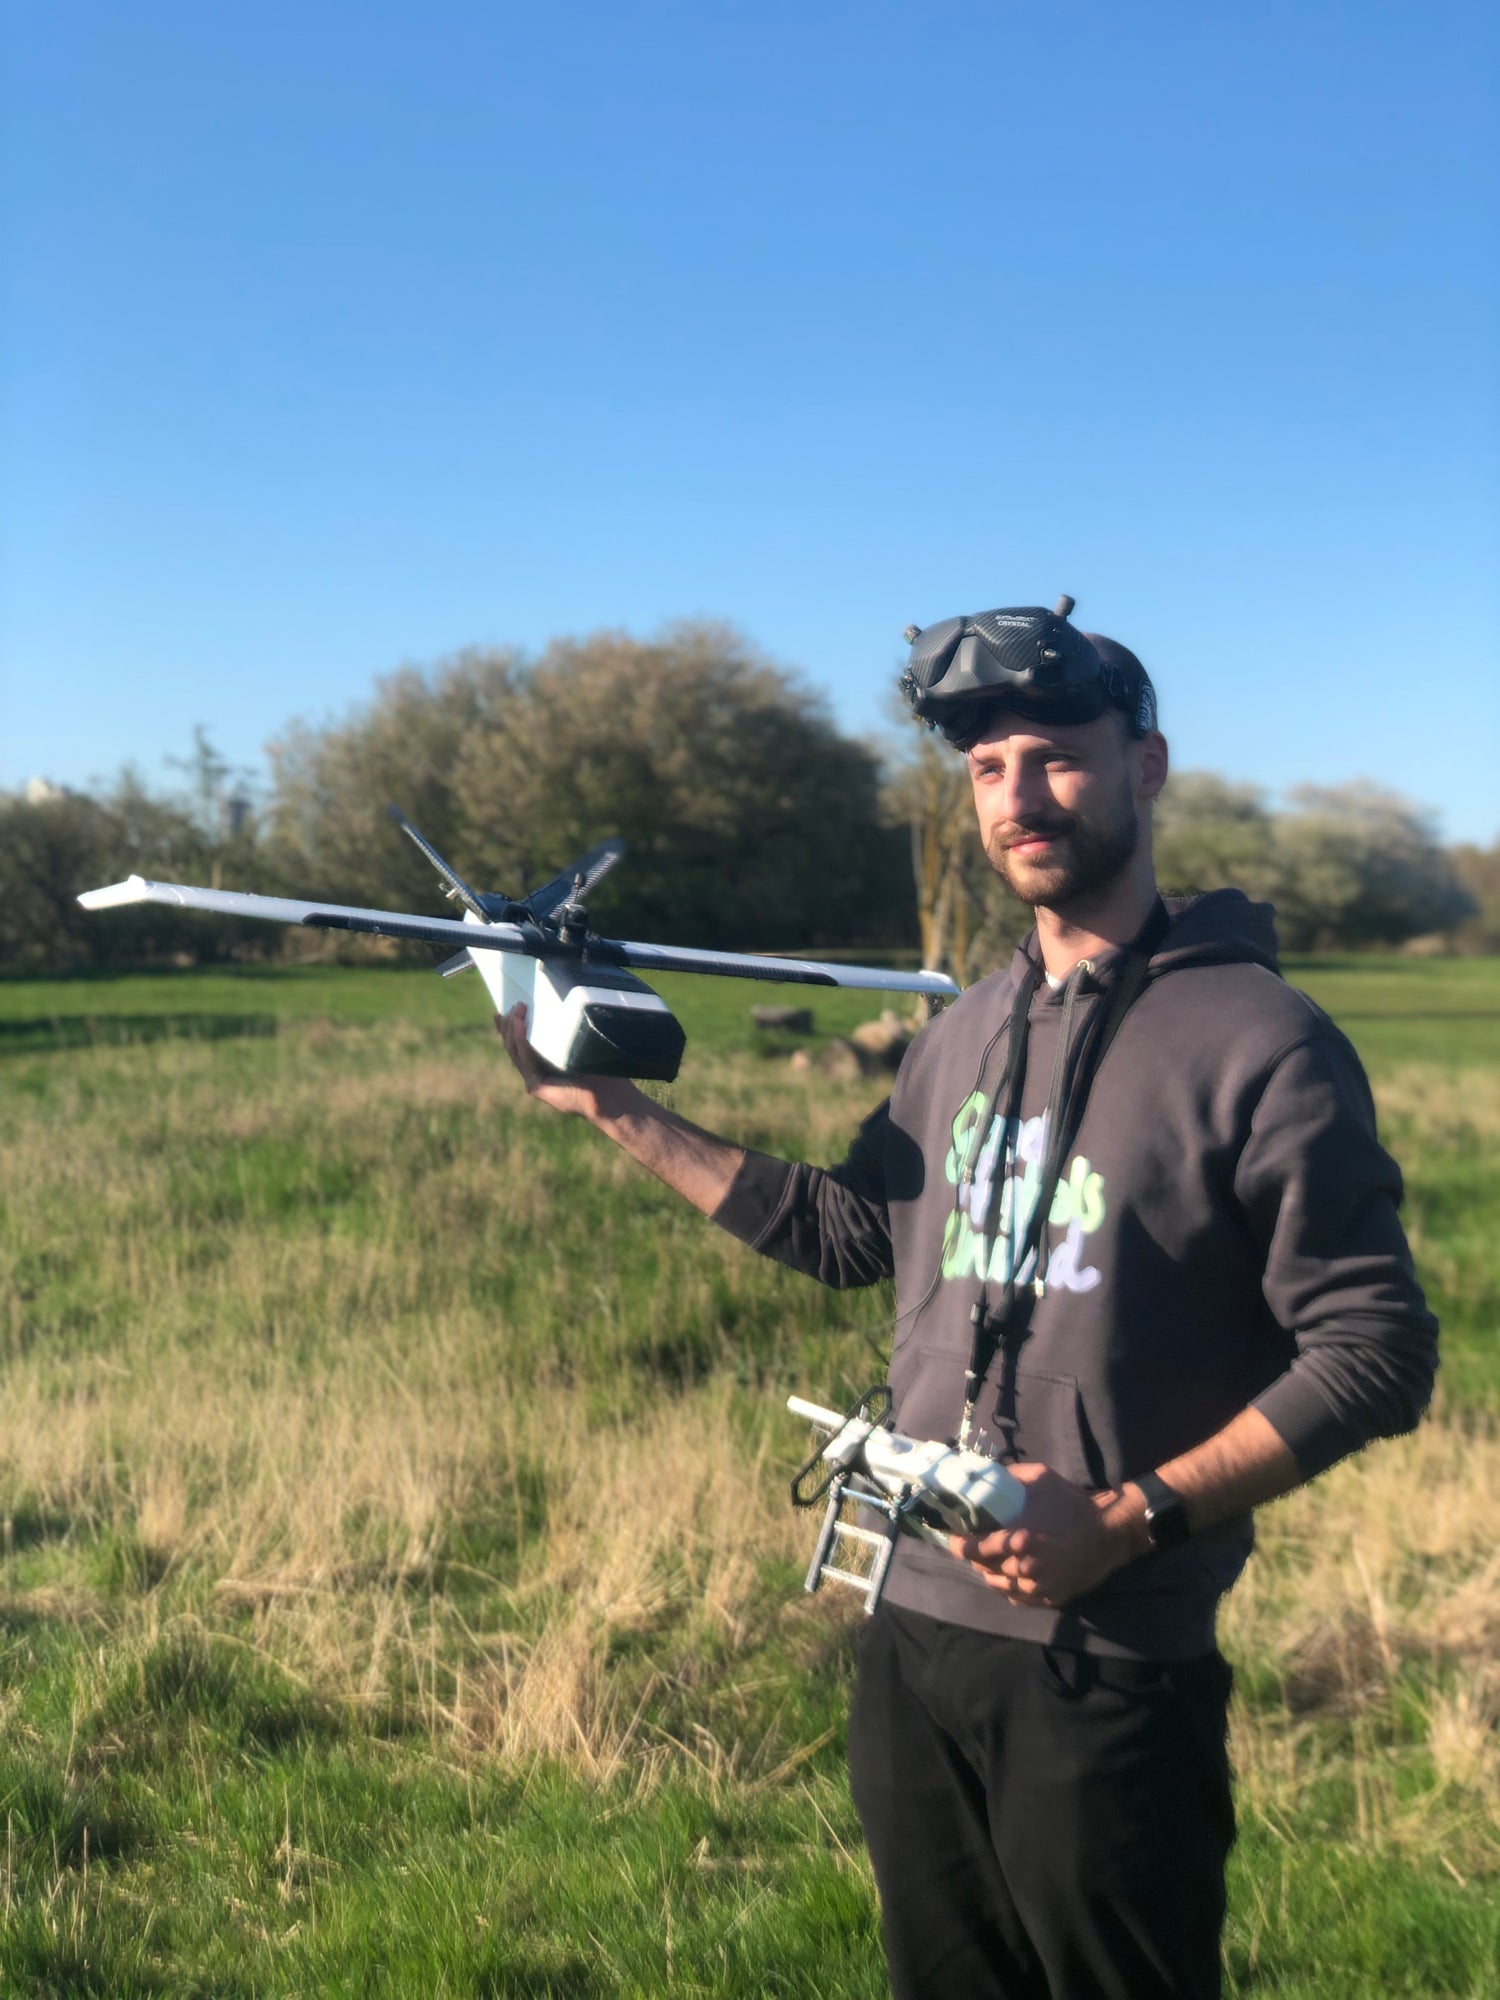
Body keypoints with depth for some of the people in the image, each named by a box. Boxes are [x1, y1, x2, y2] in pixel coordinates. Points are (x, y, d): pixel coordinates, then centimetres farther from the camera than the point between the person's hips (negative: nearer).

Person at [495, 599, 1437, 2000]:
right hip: (914, 1639, 7)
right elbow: (846, 1229, 19)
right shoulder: (964, 1034, 9)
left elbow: (1375, 1352, -13)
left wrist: (1133, 1517, -21)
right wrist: (620, 1114, 14)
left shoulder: (1259, 1041, -12)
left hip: (1111, 1672, -6)